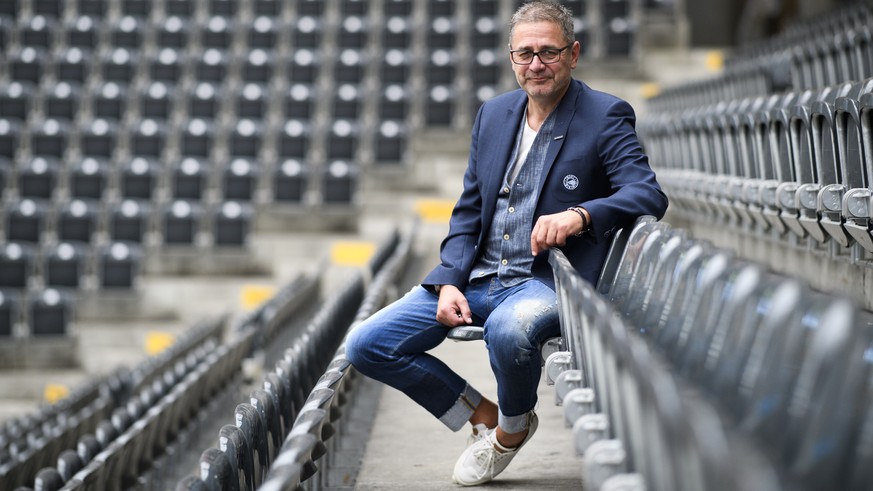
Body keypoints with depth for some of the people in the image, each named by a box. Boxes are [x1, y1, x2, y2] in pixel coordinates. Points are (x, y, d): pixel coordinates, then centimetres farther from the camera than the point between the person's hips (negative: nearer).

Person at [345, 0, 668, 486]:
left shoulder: (606, 116, -4)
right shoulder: (494, 113, 13)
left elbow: (649, 195, -17)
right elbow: (468, 212, 15)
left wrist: (580, 214, -35)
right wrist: (449, 282, -1)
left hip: (547, 281, -6)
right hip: (477, 278, 6)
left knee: (509, 327, -40)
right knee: (365, 345, -6)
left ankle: (513, 426, -6)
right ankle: (481, 414, 12)